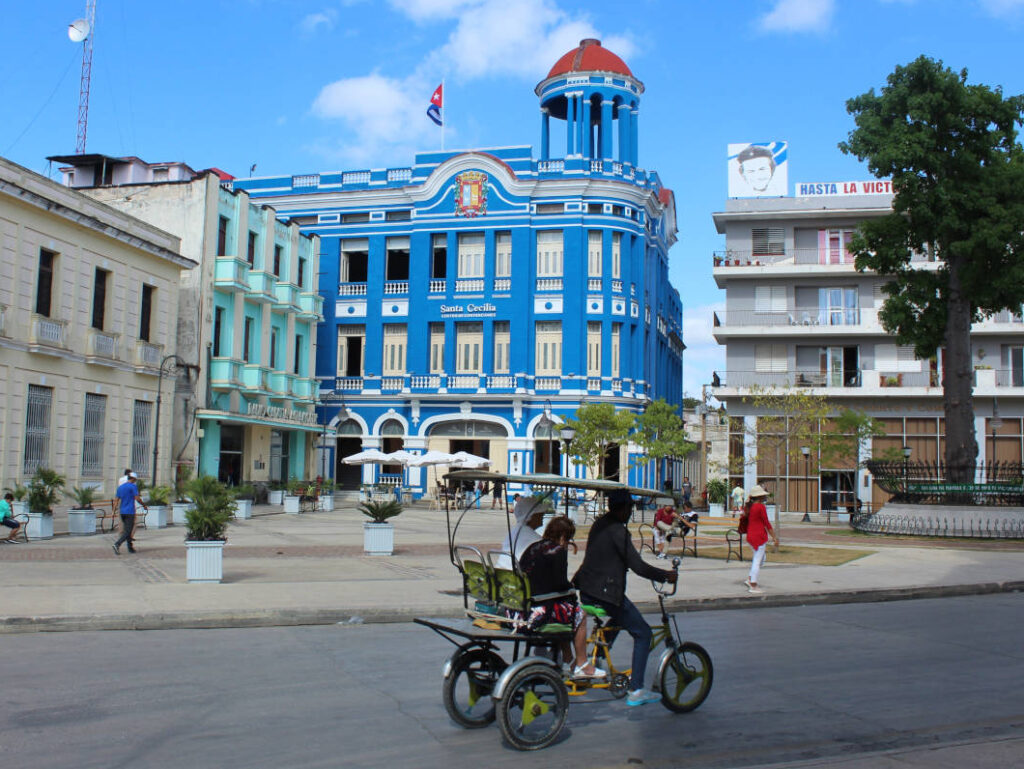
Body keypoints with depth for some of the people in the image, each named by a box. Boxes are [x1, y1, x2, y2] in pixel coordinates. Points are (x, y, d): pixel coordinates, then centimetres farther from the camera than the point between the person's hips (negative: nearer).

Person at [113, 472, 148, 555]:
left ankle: (130, 548, 16)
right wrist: (144, 505, 1)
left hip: (122, 512, 7)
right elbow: (137, 499, -13)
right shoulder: (133, 486, -8)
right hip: (130, 512, -7)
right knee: (128, 531, -8)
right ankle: (117, 544, -25)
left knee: (126, 530, 13)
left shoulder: (120, 487, 13)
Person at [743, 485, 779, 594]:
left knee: (761, 558, 20)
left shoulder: (750, 507, 10)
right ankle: (753, 586, 0)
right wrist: (774, 537, -7)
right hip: (759, 536, -8)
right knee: (757, 560, -3)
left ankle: (749, 579, 13)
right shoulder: (761, 507, -14)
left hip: (750, 536, 9)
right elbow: (767, 523, -13)